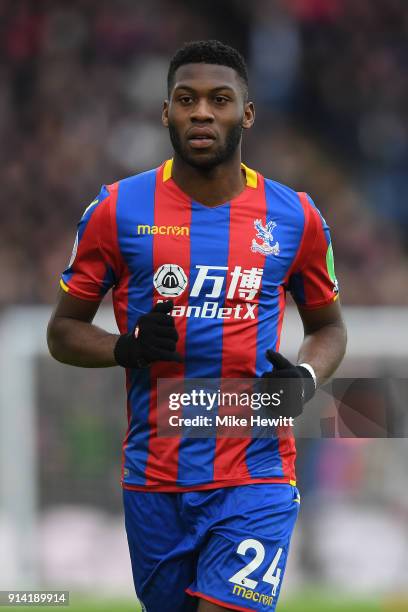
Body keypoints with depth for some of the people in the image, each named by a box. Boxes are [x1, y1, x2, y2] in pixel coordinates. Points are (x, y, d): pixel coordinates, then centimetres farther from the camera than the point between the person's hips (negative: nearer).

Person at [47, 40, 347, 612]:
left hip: (255, 478, -1)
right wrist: (127, 348, -14)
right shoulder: (117, 209, 0)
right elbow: (64, 329, 7)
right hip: (155, 477, 1)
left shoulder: (295, 216, 2)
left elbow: (328, 327, 16)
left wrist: (305, 380, -6)